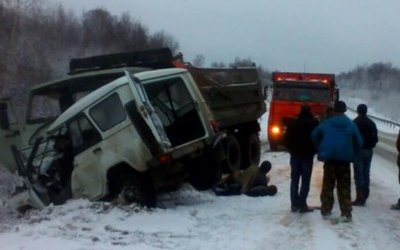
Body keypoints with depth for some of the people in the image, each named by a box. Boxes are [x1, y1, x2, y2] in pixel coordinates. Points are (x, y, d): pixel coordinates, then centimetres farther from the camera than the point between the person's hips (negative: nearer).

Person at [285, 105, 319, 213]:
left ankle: (294, 204, 5)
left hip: (295, 155, 4)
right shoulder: (314, 123, -3)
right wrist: (314, 151, 13)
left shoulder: (292, 123, 8)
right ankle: (302, 204, -8)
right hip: (307, 155, -3)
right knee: (305, 181, -3)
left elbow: (287, 139, 8)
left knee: (294, 180, 7)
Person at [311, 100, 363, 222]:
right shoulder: (351, 124, 1)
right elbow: (359, 142, 2)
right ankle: (346, 213, 1)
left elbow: (314, 135, 5)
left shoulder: (326, 123, 0)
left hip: (329, 158, 0)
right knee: (344, 187, 5)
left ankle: (326, 211, 13)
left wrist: (320, 150, 18)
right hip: (344, 159, 0)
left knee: (327, 186, 11)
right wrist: (352, 154, 17)